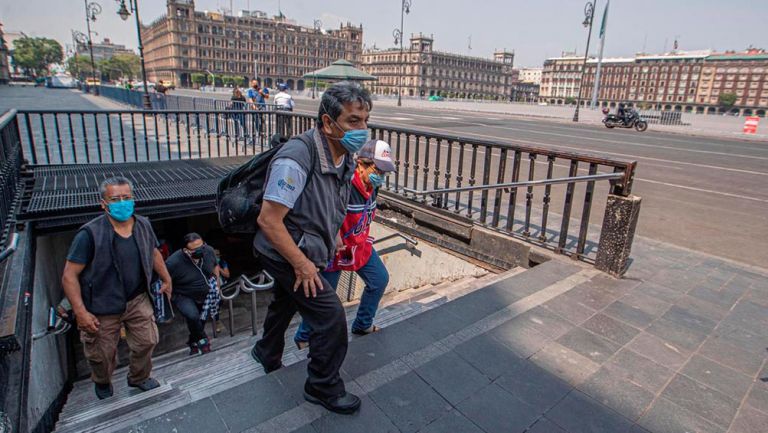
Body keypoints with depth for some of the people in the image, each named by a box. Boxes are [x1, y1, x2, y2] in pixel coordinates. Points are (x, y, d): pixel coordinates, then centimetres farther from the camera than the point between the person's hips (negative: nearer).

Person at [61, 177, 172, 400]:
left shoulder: (143, 226, -6)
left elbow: (154, 253, 13)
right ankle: (103, 384, 48)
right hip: (102, 308, -4)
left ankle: (139, 377, 45)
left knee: (147, 341, 15)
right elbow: (69, 276, -18)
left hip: (137, 300, 4)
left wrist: (166, 279, 18)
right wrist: (80, 312, -21)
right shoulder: (90, 234, -22)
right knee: (102, 355, 13)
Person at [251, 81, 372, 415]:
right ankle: (323, 388, 18)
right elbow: (268, 220, -30)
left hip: (305, 251, 9)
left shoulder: (345, 157, -3)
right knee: (331, 320, -6)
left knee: (285, 302, 30)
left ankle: (267, 354, 58)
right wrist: (302, 264, -25)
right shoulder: (297, 158, -32)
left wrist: (334, 237, 11)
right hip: (285, 254, -9)